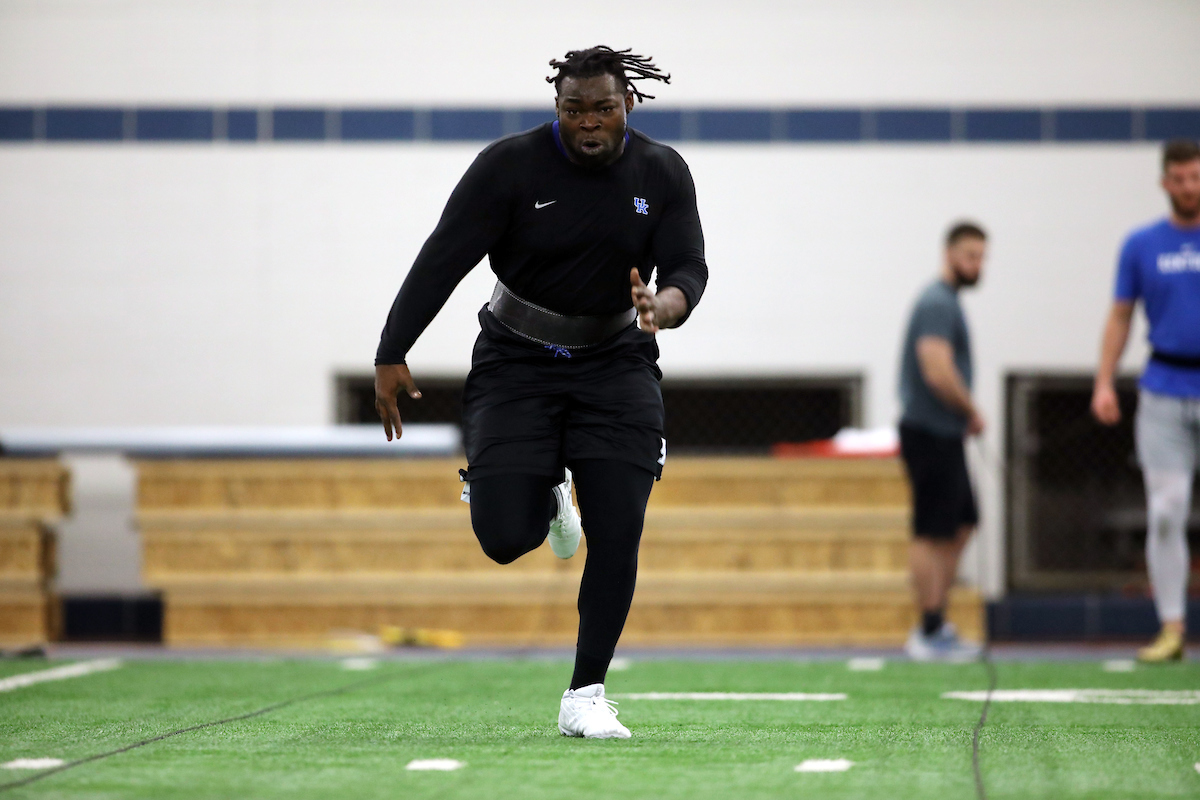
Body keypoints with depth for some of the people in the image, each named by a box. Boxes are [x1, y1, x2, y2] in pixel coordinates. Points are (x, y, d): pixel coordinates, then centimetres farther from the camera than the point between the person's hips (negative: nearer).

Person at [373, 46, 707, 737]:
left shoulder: (662, 174, -3)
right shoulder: (510, 166, -13)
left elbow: (689, 266, -6)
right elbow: (443, 260, -13)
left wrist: (663, 306, -31)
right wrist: (391, 355, -16)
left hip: (616, 363, 2)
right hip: (517, 363, -2)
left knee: (617, 536, -10)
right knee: (504, 538, -12)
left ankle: (586, 696, 1)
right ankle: (546, 497, 27)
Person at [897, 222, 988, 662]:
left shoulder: (947, 301, 17)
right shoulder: (938, 304, -15)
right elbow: (938, 373, -25)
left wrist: (965, 417, 11)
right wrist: (973, 414, -10)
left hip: (945, 433, 10)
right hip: (930, 433, -10)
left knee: (960, 527, 15)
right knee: (931, 534, -6)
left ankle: (937, 624, 19)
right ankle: (929, 633, -2)